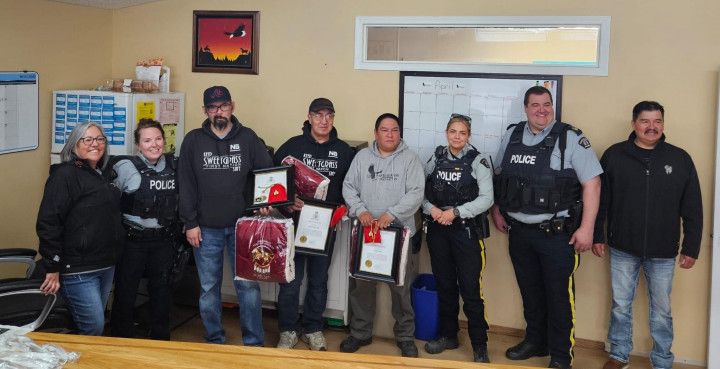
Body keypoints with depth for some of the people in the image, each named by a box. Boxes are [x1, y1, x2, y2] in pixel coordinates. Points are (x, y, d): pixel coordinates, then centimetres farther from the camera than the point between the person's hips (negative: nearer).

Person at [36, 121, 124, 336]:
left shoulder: (102, 176, 14)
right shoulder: (65, 175, -10)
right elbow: (48, 223, -17)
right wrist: (53, 268, -18)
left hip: (106, 266, 8)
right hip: (78, 269, -8)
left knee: (95, 324, 14)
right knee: (93, 328, -7)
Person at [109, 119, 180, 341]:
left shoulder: (174, 165, 0)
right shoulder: (126, 167, -12)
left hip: (163, 239, 4)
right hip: (133, 239, -4)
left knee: (162, 289, 15)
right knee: (125, 290, 6)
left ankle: (161, 339, 30)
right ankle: (120, 339, 23)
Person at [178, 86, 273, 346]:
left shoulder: (248, 138, 2)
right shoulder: (193, 141, 3)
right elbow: (186, 185, 2)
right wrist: (190, 223, -3)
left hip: (242, 226, 0)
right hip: (206, 229, 1)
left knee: (248, 285, 1)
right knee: (208, 288, 8)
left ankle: (254, 343, 14)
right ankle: (214, 340, 24)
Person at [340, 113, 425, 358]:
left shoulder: (410, 159, -1)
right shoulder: (362, 157, 6)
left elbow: (416, 193, -10)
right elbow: (348, 187, 4)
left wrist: (391, 214, -21)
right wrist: (360, 210, -13)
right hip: (365, 232, 2)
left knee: (400, 287, 5)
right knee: (362, 284, 10)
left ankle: (405, 336, 20)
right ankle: (360, 333, 26)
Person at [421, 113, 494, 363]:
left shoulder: (477, 162, -5)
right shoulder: (436, 159, 7)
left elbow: (486, 199, -10)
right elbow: (421, 192, 9)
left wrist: (456, 212, -17)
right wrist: (431, 209, -10)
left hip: (467, 231, -4)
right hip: (437, 230, 4)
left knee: (471, 289, -3)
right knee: (444, 284, 14)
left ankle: (480, 346, 7)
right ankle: (448, 335, 29)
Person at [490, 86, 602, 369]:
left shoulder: (570, 138, -8)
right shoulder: (512, 136, 7)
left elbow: (592, 183, -10)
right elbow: (499, 176, 19)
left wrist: (586, 228, -14)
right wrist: (497, 211, 15)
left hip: (556, 233, -5)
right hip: (519, 232, 5)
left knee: (559, 296, 3)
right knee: (530, 292, 17)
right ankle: (535, 341, 36)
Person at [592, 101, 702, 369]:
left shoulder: (680, 159, -1)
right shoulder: (614, 155, -3)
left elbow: (692, 209, 1)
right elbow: (600, 200, 2)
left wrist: (691, 247, 0)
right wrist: (597, 236, 1)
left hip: (663, 252, 0)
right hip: (622, 248, 0)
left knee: (661, 309, 11)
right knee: (620, 305, 12)